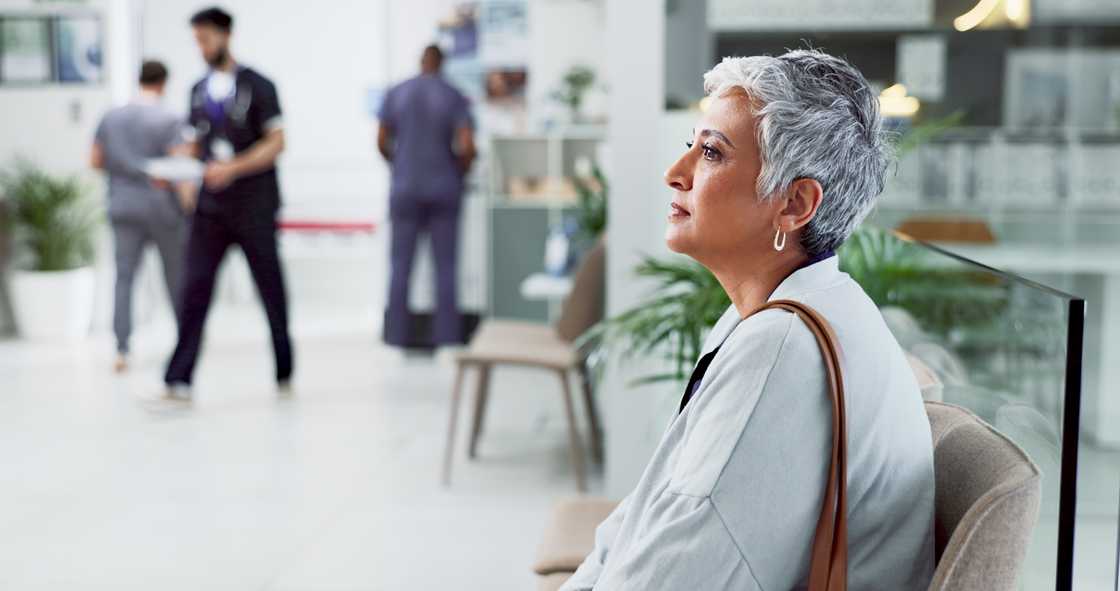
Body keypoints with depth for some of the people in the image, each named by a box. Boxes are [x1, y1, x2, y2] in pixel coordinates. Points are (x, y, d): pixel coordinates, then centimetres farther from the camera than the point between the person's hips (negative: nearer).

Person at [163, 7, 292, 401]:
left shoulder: (256, 86, -3)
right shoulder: (198, 91, 13)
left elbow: (276, 142, -10)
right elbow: (196, 143, 18)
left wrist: (233, 168, -21)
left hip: (253, 207, -4)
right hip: (210, 206, 4)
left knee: (271, 290, 7)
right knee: (195, 288, -6)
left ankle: (284, 375, 22)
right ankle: (179, 380, -6)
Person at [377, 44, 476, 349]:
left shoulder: (395, 93, 1)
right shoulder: (455, 97, -4)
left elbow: (382, 142, 3)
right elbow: (467, 147, -11)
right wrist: (460, 171, 8)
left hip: (405, 190, 1)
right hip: (444, 190, -1)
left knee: (400, 266, 7)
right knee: (445, 267, 5)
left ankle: (397, 335, 8)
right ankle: (446, 335, 4)